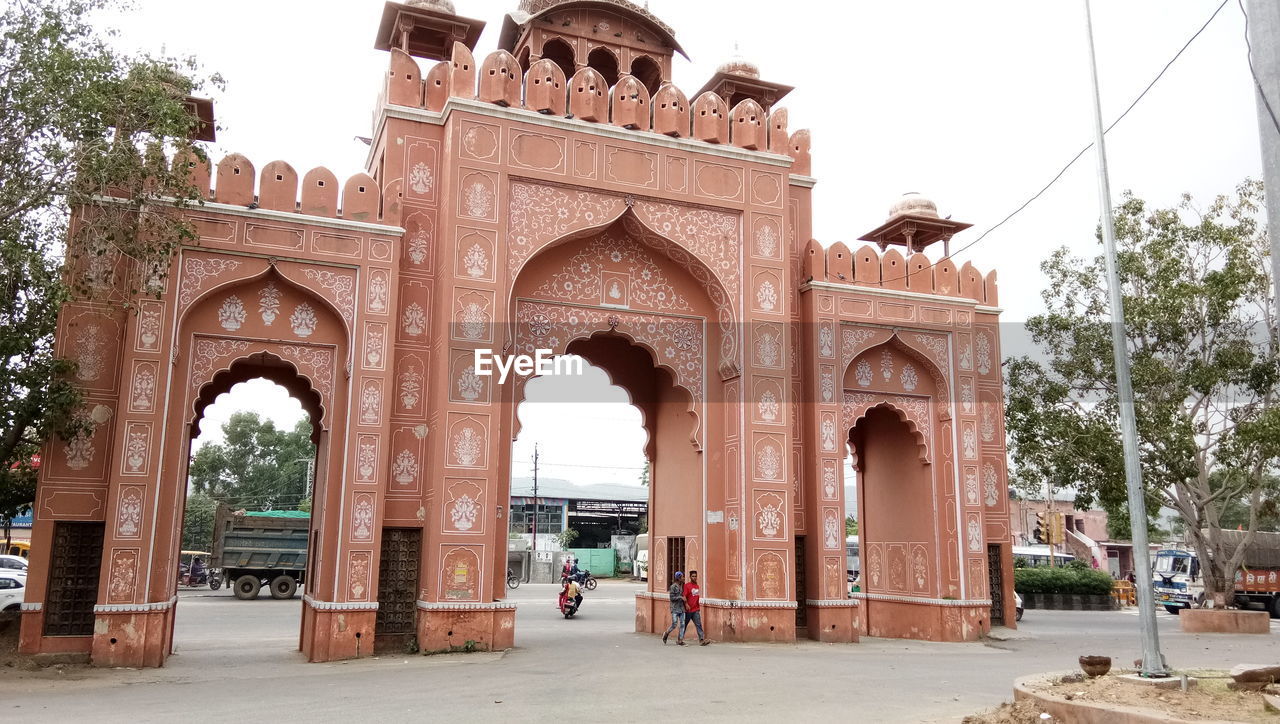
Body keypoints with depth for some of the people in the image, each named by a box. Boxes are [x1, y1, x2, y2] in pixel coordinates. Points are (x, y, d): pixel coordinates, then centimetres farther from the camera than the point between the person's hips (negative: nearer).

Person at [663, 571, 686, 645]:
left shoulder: (682, 585, 8)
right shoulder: (673, 586, -11)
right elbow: (671, 597, -13)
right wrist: (680, 597, -18)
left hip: (682, 608, 6)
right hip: (675, 609, -6)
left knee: (682, 625, 0)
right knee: (674, 625, -6)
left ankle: (680, 640, 5)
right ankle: (665, 635, 19)